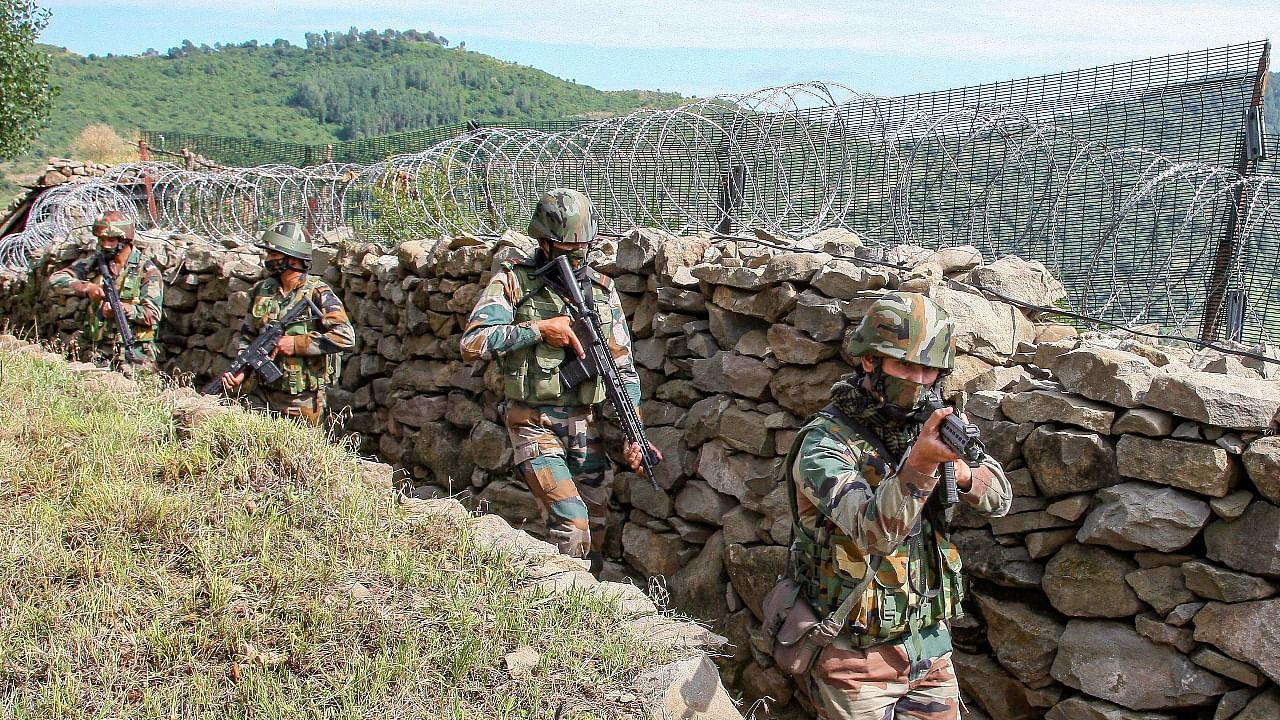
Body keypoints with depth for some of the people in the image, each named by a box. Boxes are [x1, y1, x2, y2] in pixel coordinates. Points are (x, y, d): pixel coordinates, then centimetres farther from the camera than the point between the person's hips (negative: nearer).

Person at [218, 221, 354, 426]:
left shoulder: (318, 294, -8)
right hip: (260, 395, 4)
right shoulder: (261, 291, 8)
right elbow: (248, 337, 15)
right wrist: (239, 371, -3)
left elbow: (346, 337, -17)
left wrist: (296, 343, -19)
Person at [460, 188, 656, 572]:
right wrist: (538, 328, -19)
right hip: (535, 426, -4)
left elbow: (624, 370, 6)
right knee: (571, 522, -18)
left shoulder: (602, 291, 6)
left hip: (587, 428, 5)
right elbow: (472, 343, -15)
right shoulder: (514, 281, -5)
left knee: (595, 529, 10)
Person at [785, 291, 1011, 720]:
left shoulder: (927, 426, 2)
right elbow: (875, 532, -30)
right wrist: (919, 464, -45)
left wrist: (964, 473, -19)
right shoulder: (824, 443, -18)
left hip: (930, 643, 6)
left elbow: (999, 500, 3)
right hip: (857, 656, -5)